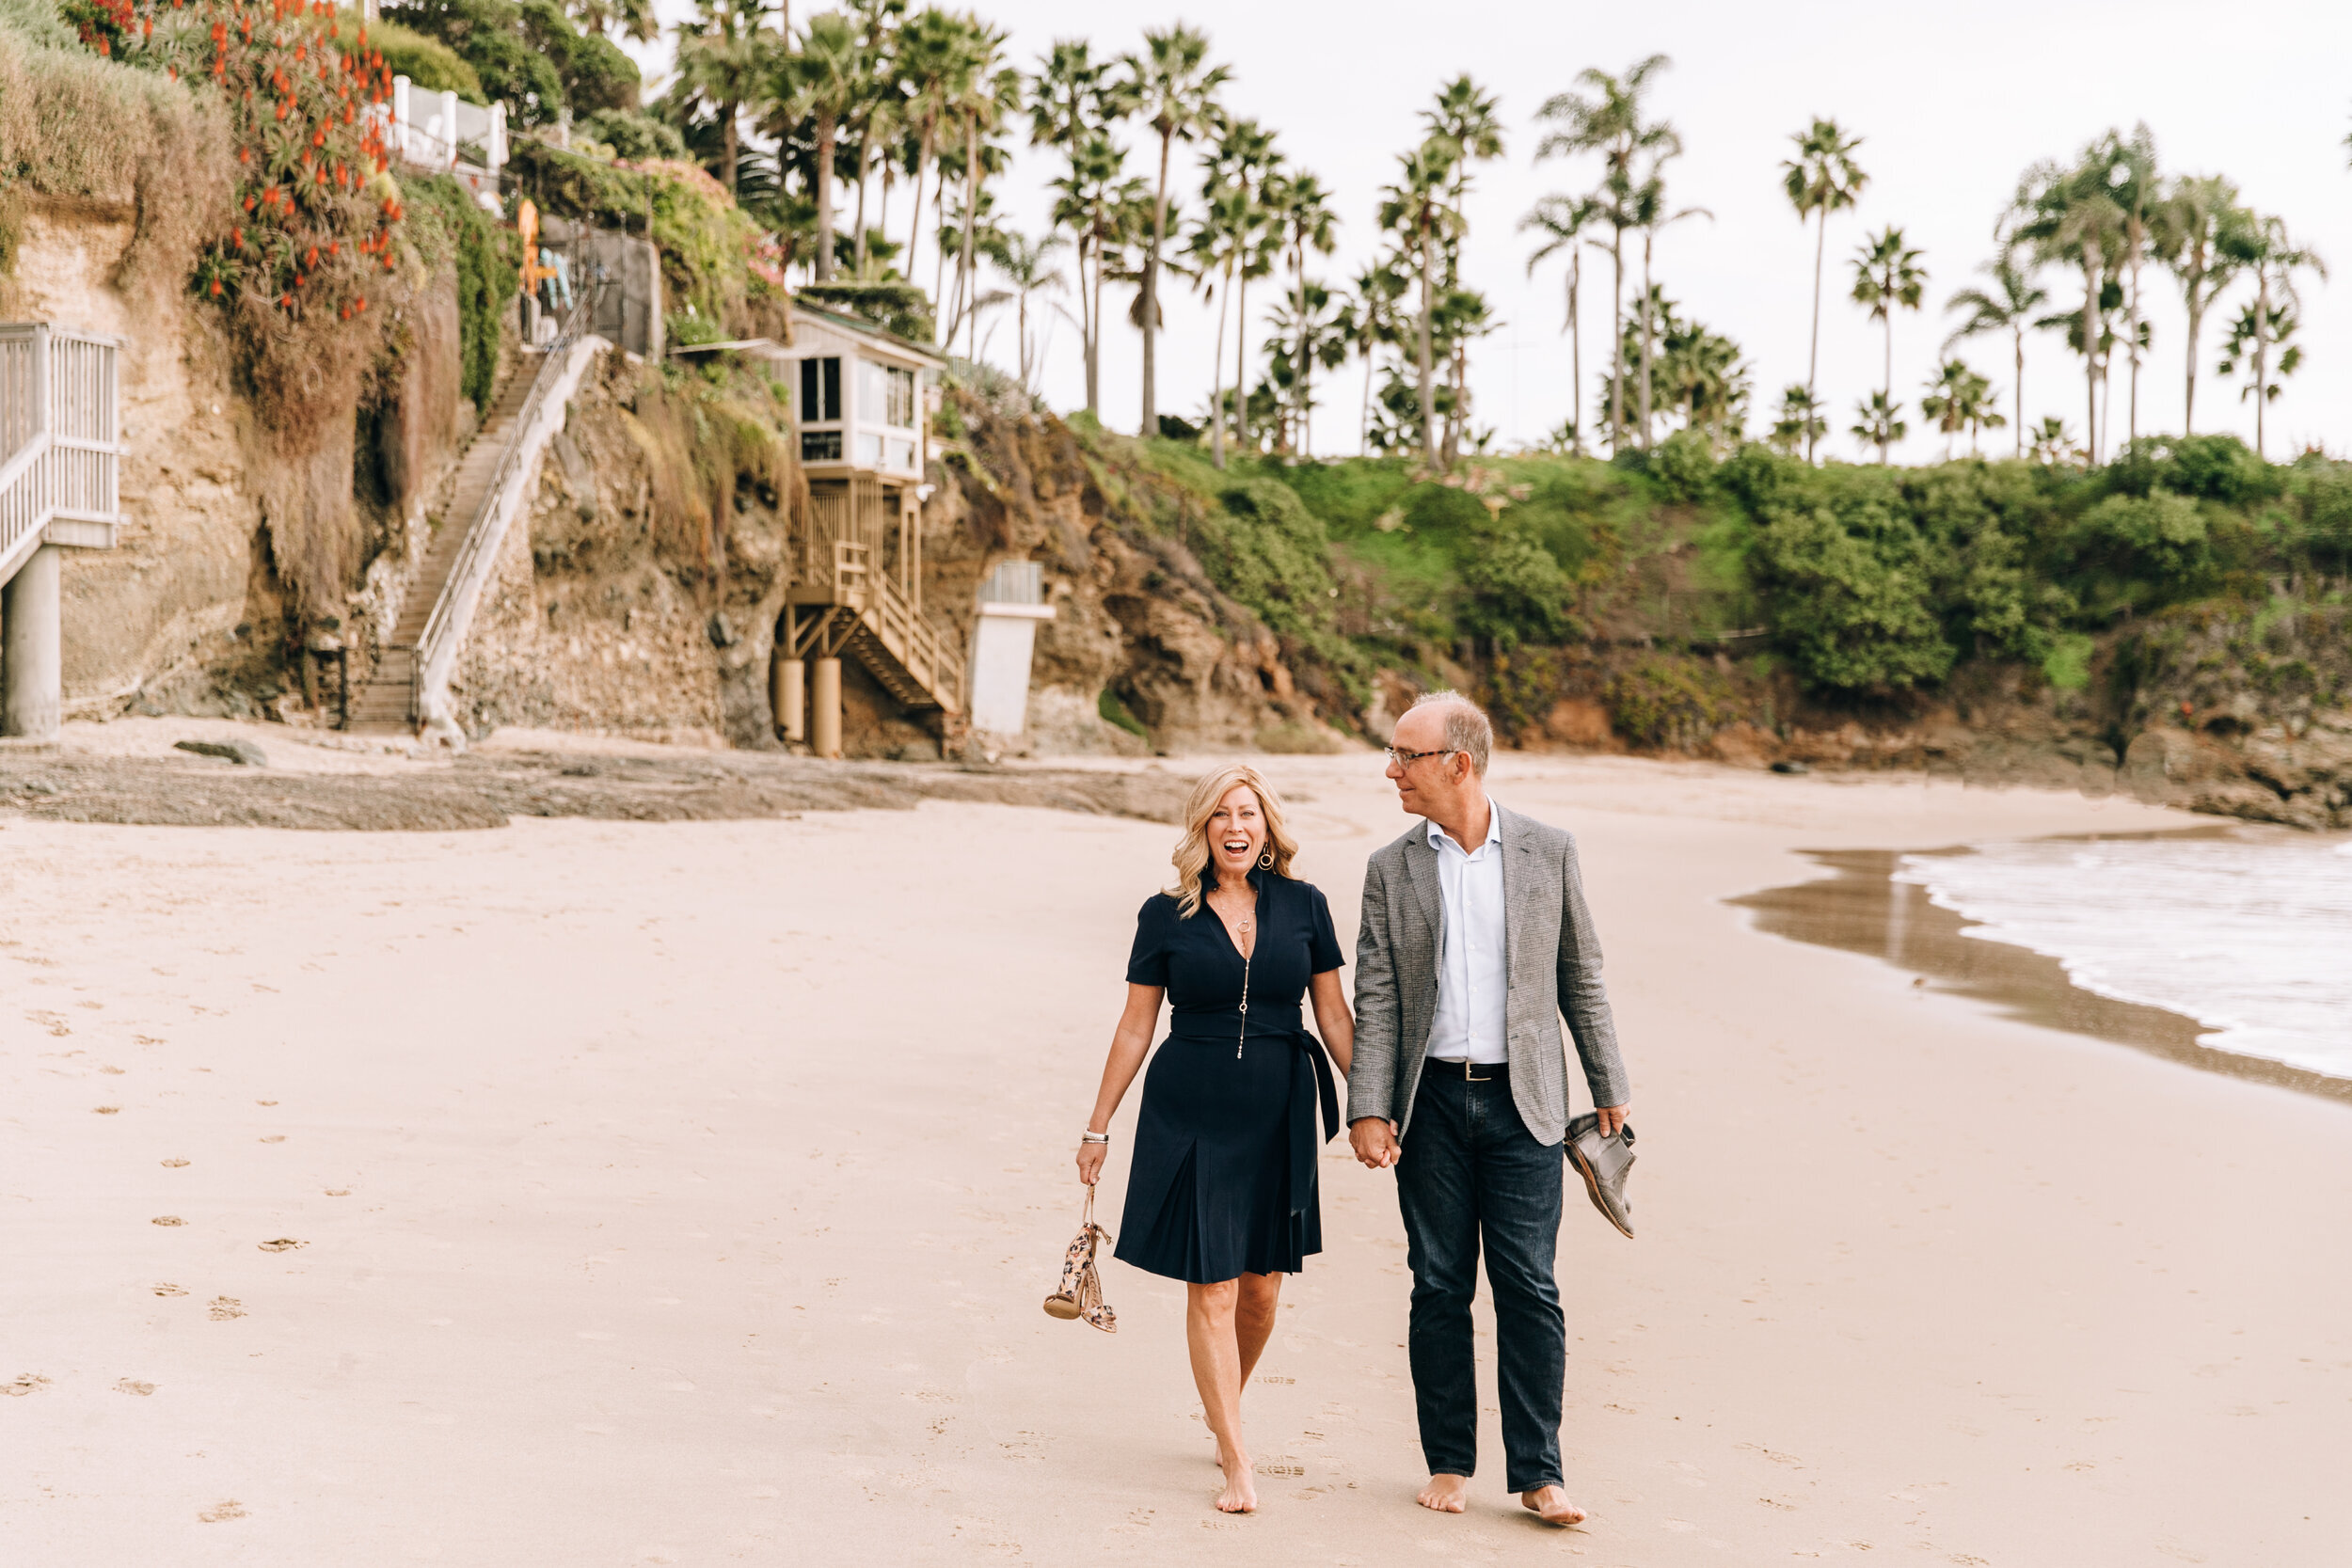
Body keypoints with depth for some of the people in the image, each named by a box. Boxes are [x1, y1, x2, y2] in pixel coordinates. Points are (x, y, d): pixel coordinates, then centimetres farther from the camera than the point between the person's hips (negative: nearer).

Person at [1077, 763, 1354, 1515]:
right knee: (1211, 1287, -3)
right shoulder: (1166, 916, -2)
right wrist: (1098, 1127, 5)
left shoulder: (1303, 906, 2)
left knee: (1261, 1289, 9)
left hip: (1278, 1114, 2)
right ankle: (1236, 1461, 6)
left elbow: (1334, 1015, 7)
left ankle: (1222, 1408, 37)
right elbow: (1136, 1027, 4)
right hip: (1189, 1113, -2)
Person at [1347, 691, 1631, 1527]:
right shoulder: (1391, 869, 4)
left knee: (1528, 1287, -2)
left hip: (1522, 1101, -1)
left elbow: (1580, 976, 7)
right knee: (1440, 1287, 6)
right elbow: (1376, 1000, 1)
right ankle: (1449, 1462, 17)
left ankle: (1537, 1472, 6)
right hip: (1431, 1100, 1)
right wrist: (1368, 1109, -8)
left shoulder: (1548, 852, 2)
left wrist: (1609, 1087, 7)